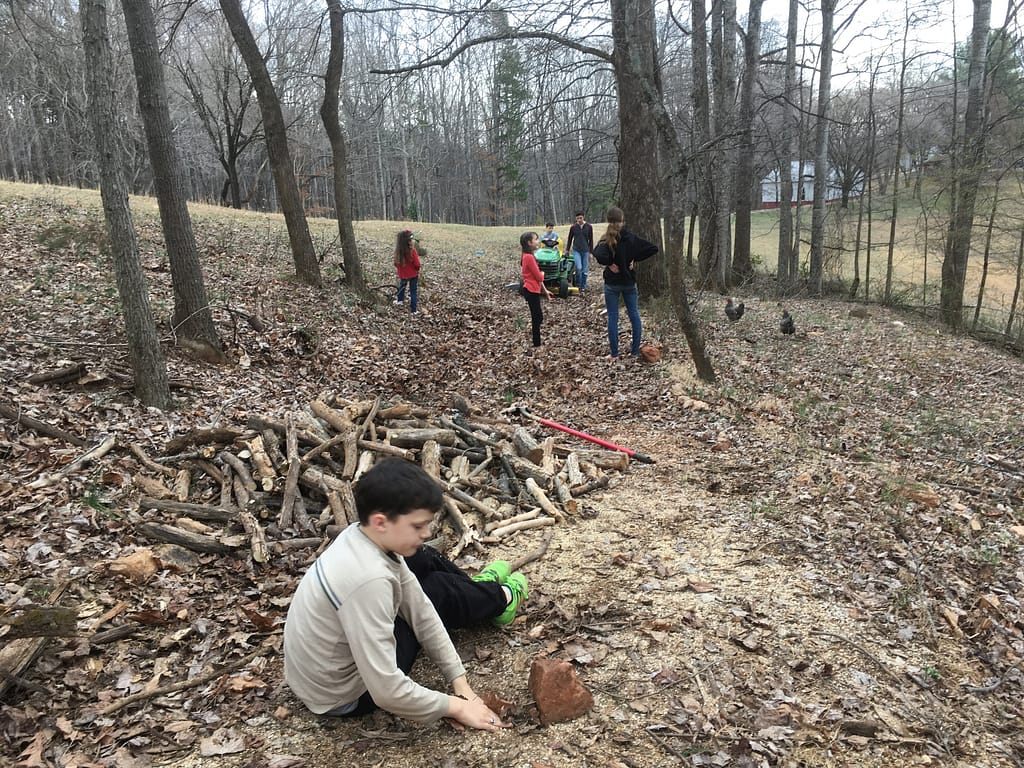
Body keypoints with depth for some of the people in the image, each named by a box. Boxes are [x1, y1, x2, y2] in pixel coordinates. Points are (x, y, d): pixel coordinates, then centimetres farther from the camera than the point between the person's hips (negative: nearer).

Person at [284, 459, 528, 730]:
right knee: (438, 591, 3)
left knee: (426, 562, 11)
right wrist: (456, 706, -21)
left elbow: (419, 608, -7)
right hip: (345, 697, -6)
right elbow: (385, 690, -35)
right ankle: (501, 599, 36)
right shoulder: (368, 580, -39)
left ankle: (482, 591, 42)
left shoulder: (363, 536, -14)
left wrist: (460, 682, -7)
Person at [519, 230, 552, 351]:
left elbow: (536, 277, 16)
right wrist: (542, 273, 5)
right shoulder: (529, 257, -19)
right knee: (537, 318, -2)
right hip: (531, 291, -9)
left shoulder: (529, 256, 12)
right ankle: (537, 346, 6)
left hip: (532, 290, 9)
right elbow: (539, 277, -18)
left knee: (538, 317, 15)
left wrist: (545, 290, 16)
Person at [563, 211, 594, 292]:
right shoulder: (573, 227, -1)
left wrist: (591, 252, 3)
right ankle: (578, 285, 3)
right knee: (578, 268, -16)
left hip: (585, 251, 1)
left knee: (585, 270, 4)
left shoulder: (589, 227, -1)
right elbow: (569, 239, 11)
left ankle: (583, 286, 17)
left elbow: (591, 240, 5)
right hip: (576, 250, -1)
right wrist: (567, 250, 13)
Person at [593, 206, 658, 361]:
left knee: (613, 318, 5)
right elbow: (653, 248, -6)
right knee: (634, 315, 15)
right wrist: (635, 259, -4)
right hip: (629, 282, 3)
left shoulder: (606, 240, -13)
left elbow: (600, 256, -34)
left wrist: (610, 264, -16)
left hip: (612, 283, -2)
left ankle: (614, 354, 7)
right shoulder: (631, 238, -3)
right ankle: (635, 350, 21)